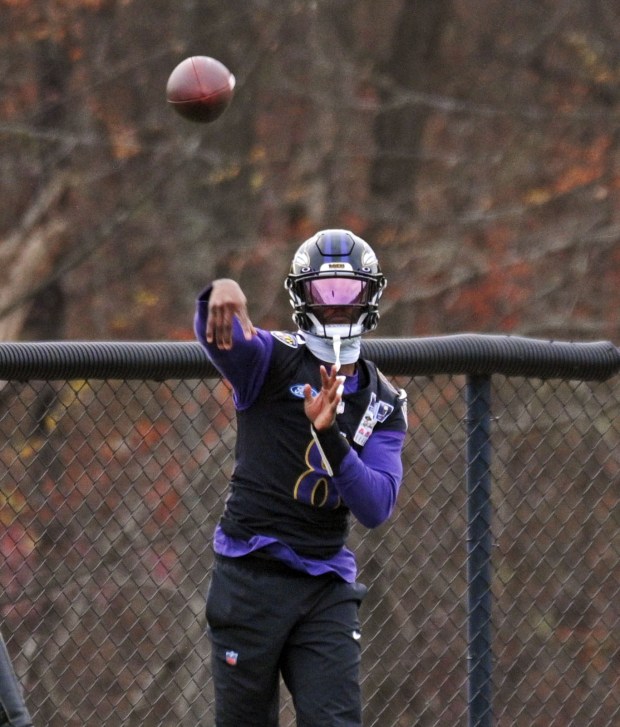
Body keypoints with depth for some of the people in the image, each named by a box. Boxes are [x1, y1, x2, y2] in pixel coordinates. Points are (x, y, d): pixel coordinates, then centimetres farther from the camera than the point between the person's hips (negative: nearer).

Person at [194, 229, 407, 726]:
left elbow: (376, 508, -4)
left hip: (326, 586, 3)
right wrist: (221, 296, -50)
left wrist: (330, 436, -19)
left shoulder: (383, 404, 9)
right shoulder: (274, 360, -2)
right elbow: (219, 336, -26)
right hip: (251, 572, -3)